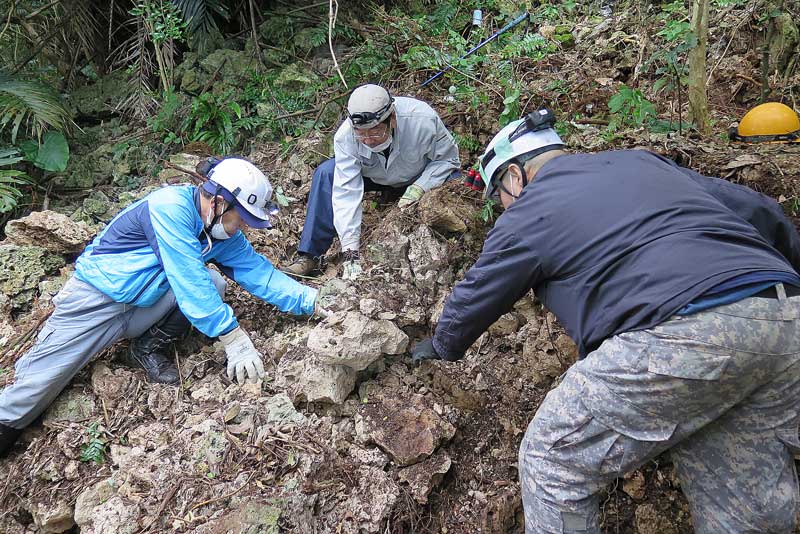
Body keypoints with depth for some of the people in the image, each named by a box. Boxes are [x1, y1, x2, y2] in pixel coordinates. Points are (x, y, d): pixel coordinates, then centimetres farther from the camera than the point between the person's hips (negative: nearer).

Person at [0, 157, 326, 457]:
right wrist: (233, 338, -35)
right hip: (95, 300, -6)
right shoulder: (170, 207, -26)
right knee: (35, 386, -10)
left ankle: (151, 347, -3)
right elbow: (189, 281, -33)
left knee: (213, 283, -17)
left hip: (144, 306, 6)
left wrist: (312, 303, -13)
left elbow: (259, 272, -4)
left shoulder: (224, 232, -3)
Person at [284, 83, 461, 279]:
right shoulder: (345, 136, -31)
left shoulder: (423, 120, -35)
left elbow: (448, 158, -19)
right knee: (325, 173, -21)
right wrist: (350, 252, -38)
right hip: (375, 176, 1)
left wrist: (420, 187, -35)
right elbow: (346, 191, -33)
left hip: (423, 176, 0)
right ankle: (309, 256, -15)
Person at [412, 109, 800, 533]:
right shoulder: (641, 162, 27)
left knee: (553, 463, 7)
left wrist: (441, 347, 40)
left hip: (683, 335, -8)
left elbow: (474, 298, 20)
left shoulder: (528, 212, 9)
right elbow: (759, 211, 27)